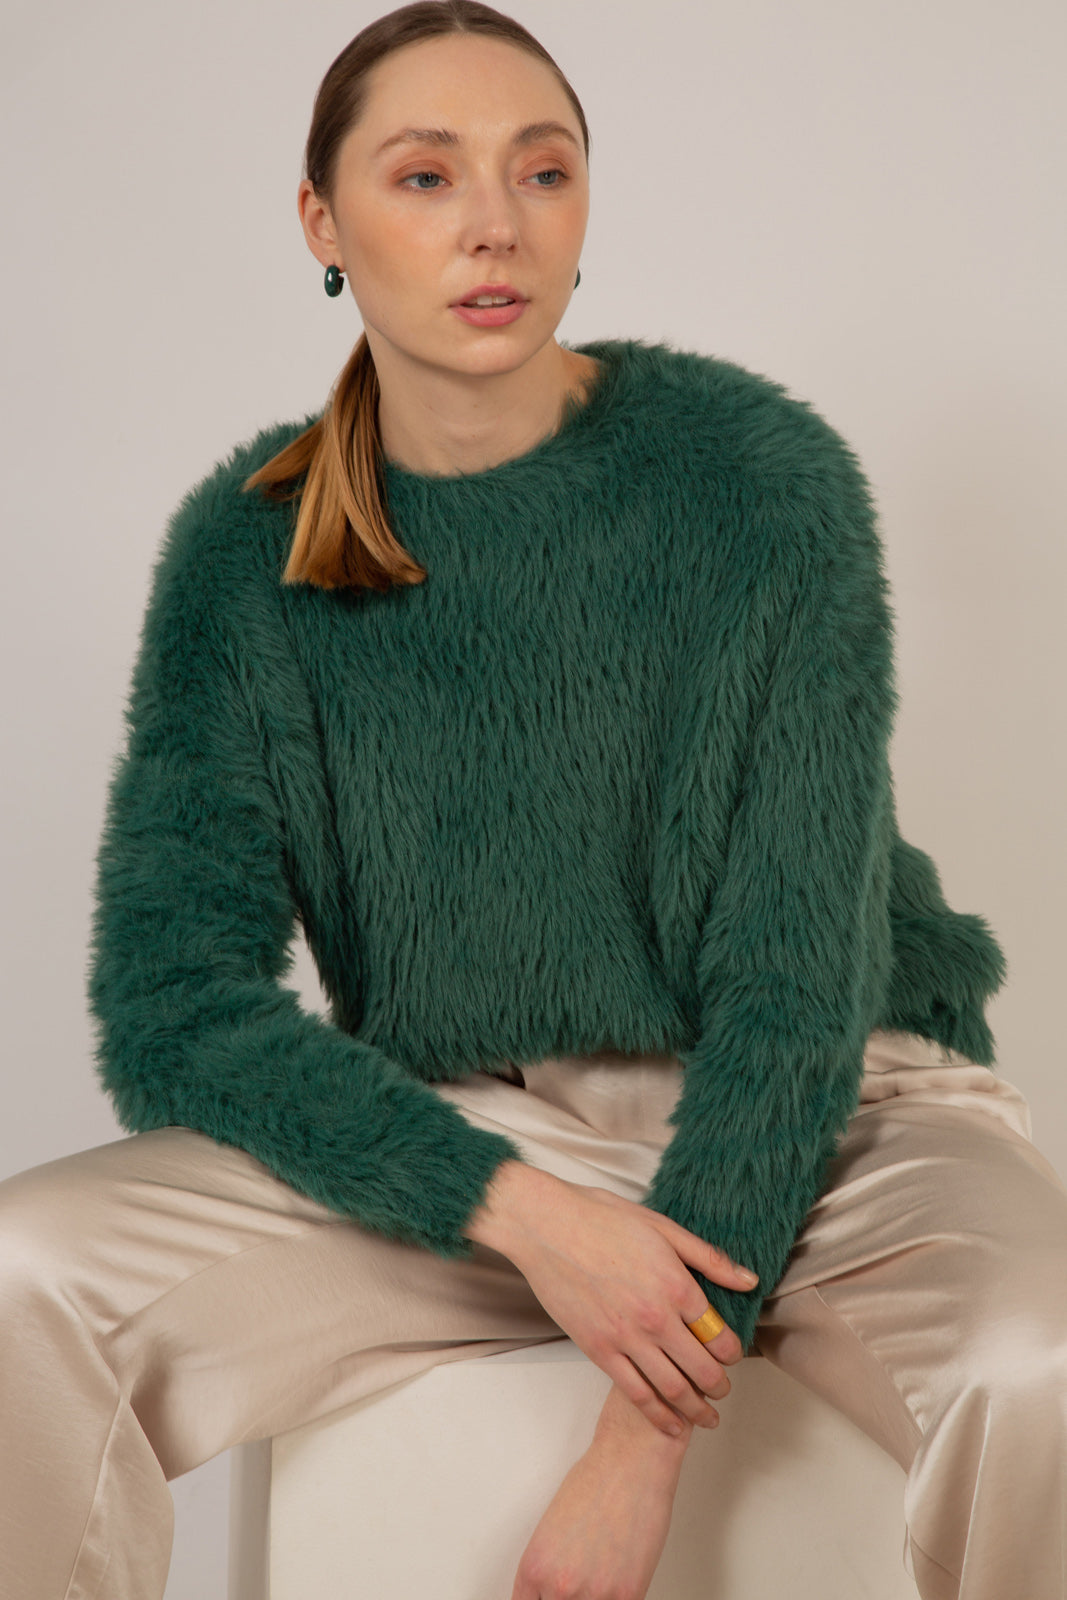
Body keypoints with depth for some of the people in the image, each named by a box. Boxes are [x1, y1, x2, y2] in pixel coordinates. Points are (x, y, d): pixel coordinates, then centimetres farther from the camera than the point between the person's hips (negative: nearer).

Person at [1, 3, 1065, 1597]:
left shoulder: (757, 471, -10)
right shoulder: (247, 548, -3)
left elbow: (798, 975, -14)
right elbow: (170, 1004, -7)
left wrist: (647, 1434, -19)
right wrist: (518, 1207, -22)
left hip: (819, 1115, -1)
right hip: (447, 1138, 2)